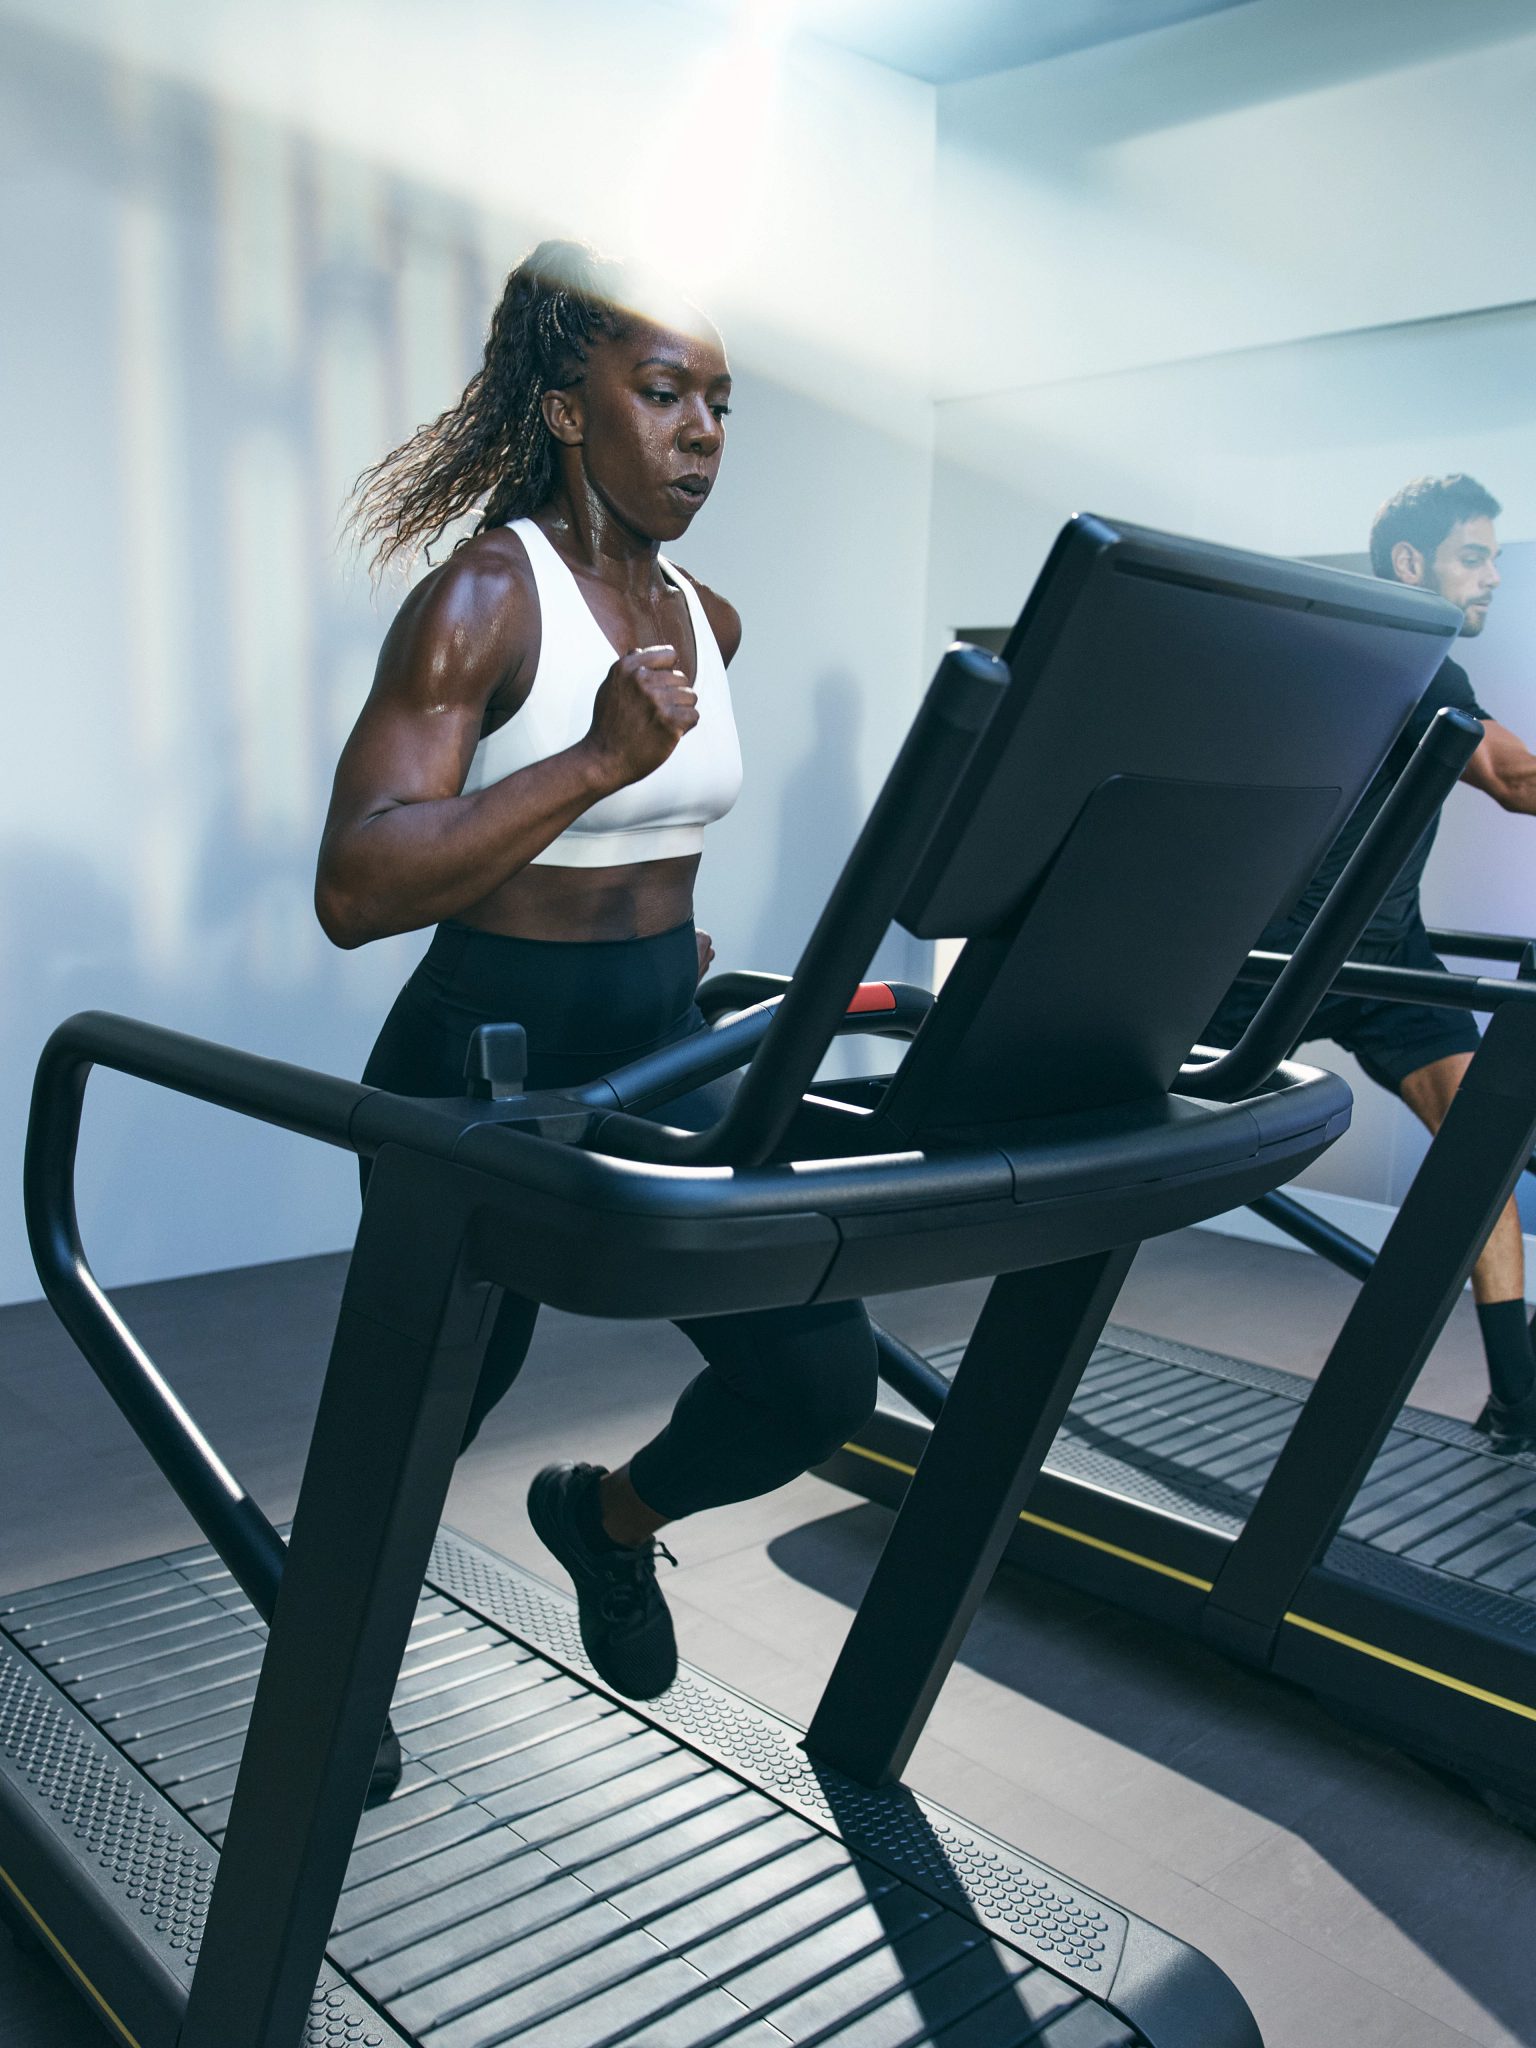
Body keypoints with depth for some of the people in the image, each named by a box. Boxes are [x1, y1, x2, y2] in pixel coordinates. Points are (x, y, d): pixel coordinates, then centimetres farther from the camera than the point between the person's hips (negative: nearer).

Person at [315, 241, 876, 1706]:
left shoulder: (707, 621, 7)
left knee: (822, 1377, 2)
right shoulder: (484, 596, -15)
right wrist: (596, 763, -30)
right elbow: (354, 890, -26)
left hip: (660, 1053, 7)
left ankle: (608, 1517, 32)